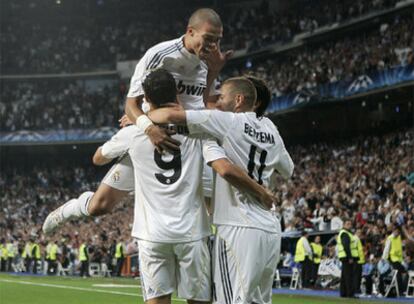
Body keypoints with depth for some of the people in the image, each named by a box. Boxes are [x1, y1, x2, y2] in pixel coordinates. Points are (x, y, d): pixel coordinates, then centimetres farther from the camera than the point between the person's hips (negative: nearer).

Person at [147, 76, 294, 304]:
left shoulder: (229, 122, -5)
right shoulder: (271, 131, 15)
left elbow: (170, 115, -9)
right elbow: (287, 171, 33)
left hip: (240, 230, -8)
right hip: (271, 231, 8)